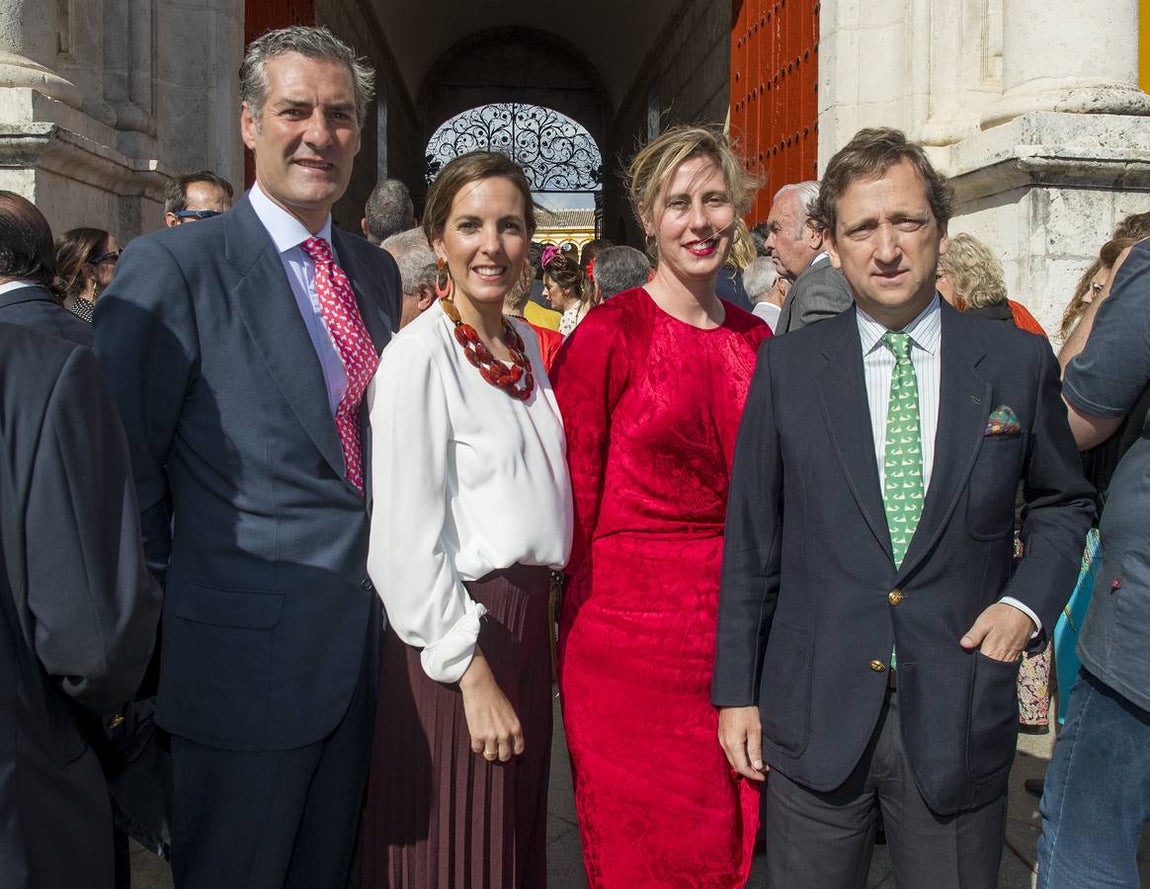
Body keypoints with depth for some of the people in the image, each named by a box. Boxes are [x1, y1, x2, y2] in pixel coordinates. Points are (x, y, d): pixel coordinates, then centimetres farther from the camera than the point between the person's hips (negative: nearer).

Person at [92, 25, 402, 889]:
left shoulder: (378, 271, 8)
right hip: (245, 651, -6)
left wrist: (382, 594, 10)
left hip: (362, 642, 6)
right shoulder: (174, 265, -13)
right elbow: (123, 467, -10)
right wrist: (169, 607, -4)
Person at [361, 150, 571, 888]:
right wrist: (472, 673, -17)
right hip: (453, 633, -7)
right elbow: (409, 541, -18)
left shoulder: (526, 343, 7)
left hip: (528, 618, 7)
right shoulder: (420, 355, -16)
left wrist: (536, 616, 12)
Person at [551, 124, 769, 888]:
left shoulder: (755, 338, 8)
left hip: (731, 622, 5)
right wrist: (576, 613, -3)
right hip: (630, 624, -5)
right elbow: (574, 493, -6)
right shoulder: (609, 333, -9)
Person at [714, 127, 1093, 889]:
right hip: (814, 714, 0)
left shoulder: (1018, 361, 0)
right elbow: (751, 539, 1)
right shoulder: (787, 367, -1)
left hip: (960, 718, 1)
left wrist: (1030, 601, -3)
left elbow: (1064, 501, 14)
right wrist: (736, 690, 1)